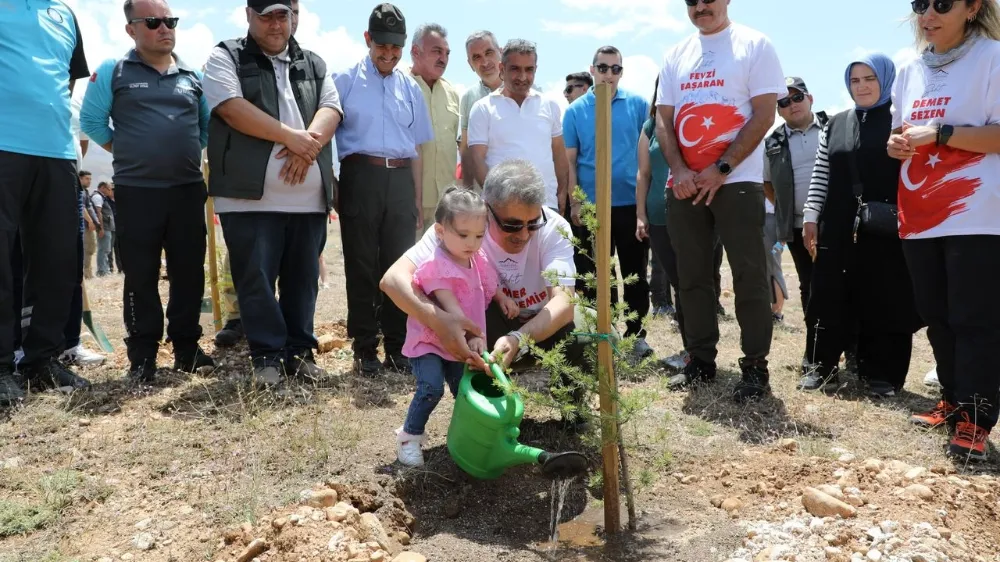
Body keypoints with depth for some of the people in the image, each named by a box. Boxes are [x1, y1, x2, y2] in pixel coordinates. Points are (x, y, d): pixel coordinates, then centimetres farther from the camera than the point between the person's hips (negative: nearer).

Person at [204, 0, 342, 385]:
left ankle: (300, 352, 17)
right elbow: (232, 108, -10)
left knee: (302, 279, 8)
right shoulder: (226, 58, 6)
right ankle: (267, 356, 8)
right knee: (256, 279, -2)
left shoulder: (314, 65, 19)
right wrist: (290, 137, -14)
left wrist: (308, 144, -14)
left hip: (308, 197, 4)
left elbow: (331, 109, 6)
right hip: (251, 195, -3)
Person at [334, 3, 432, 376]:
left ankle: (396, 346, 15)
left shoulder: (410, 87, 15)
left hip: (400, 180, 3)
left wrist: (418, 200, 15)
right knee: (361, 265, 2)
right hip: (361, 177, -3)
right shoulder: (346, 81, 4)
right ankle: (364, 348, 11)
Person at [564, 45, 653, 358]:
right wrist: (575, 202, -4)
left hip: (632, 203, 1)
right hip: (592, 206, 0)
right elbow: (569, 160, 3)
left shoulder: (638, 104, 3)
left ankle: (635, 333, 19)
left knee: (635, 273, 7)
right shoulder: (576, 110, 3)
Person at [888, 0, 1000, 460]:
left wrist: (938, 133, -17)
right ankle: (954, 401, 24)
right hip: (919, 220, 7)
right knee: (936, 317, 12)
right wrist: (896, 145, 3)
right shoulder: (910, 72, 15)